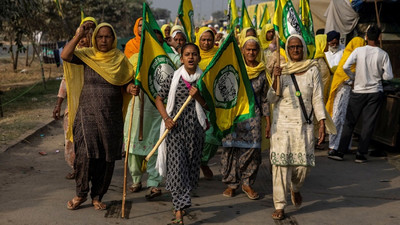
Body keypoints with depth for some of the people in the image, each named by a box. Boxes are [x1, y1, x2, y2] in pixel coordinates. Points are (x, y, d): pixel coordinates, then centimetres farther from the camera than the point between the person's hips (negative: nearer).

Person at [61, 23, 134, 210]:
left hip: (111, 116, 2)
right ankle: (81, 193, 9)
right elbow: (65, 55, -11)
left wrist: (131, 88, -13)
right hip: (87, 113, -1)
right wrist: (78, 36, -11)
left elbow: (126, 83, 9)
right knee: (85, 152, -12)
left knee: (107, 158, 5)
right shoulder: (87, 55, 4)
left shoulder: (120, 59, 7)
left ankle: (97, 196, 21)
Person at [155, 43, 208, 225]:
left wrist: (198, 97, -12)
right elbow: (159, 99, 8)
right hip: (176, 128, -2)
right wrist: (166, 118, -5)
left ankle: (181, 202, 31)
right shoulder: (174, 78, 1)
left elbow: (208, 106, 7)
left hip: (195, 128, 2)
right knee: (176, 165, -10)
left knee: (191, 166, 9)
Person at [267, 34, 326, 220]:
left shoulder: (312, 70, 4)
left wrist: (322, 123, -3)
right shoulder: (281, 70, 4)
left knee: (303, 163, -1)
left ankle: (295, 188, 33)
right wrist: (275, 80, -16)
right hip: (282, 123, 0)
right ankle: (279, 206, 5)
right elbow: (271, 99, 0)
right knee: (281, 163, -4)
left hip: (304, 124, 0)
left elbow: (317, 98, 3)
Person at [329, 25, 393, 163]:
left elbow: (345, 67, -13)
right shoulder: (383, 54, -5)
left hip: (358, 91, 0)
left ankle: (340, 152, 8)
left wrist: (354, 77, 5)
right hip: (375, 92, 0)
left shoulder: (358, 51, -6)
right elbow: (388, 76, -7)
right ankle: (360, 154, 6)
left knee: (350, 122, 7)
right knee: (368, 124, 5)